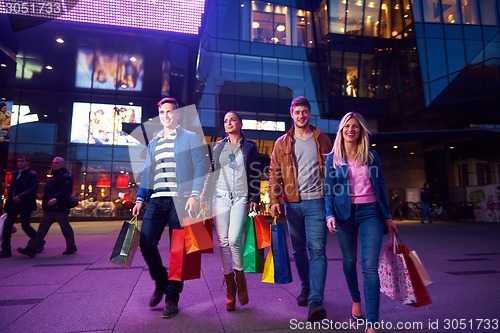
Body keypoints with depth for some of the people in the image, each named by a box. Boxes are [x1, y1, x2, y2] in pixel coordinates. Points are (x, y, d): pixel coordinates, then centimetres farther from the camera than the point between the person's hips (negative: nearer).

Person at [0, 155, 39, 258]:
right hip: (13, 204, 6)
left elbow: (33, 188, -16)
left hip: (25, 204, -6)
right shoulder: (15, 174, 17)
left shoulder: (32, 174, -4)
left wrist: (20, 196, -27)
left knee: (25, 226, -4)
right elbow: (11, 188, 16)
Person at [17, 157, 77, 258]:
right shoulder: (52, 178, 24)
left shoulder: (66, 177, -8)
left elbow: (66, 191, -23)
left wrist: (56, 199, -37)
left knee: (66, 229, 1)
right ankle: (31, 249, 4)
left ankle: (71, 248, 13)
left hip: (60, 208, -9)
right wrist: (45, 204, 18)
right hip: (49, 209, 9)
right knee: (42, 229, 4)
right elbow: (47, 192, 26)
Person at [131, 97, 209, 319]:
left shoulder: (191, 138, 4)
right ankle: (160, 281, 23)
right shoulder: (153, 142, 20)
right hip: (157, 200, 5)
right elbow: (147, 172, 19)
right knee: (146, 242, -5)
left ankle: (172, 299, 14)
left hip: (180, 200, -4)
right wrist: (140, 199, 11)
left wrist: (194, 195, -16)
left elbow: (201, 168, -4)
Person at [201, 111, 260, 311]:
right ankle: (230, 286, 14)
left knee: (234, 239, -16)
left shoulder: (249, 146, 8)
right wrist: (204, 198, 7)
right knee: (223, 242, 1)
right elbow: (211, 173, 12)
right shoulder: (218, 147, 13)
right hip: (220, 197, 3)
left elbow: (255, 174, 4)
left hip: (241, 197, -2)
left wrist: (254, 199, -4)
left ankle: (240, 276, 10)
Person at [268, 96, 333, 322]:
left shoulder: (322, 140, 6)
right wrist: (274, 200, -8)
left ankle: (316, 301, -7)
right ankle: (306, 287, 32)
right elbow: (274, 174, 3)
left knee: (317, 250, -8)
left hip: (317, 202, -2)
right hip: (292, 203, 2)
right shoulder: (282, 143, 6)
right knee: (298, 250, 13)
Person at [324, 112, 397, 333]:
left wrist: (387, 216, 9)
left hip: (370, 212, 0)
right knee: (349, 260, 13)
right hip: (345, 213, 0)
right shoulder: (333, 158, 4)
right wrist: (330, 215, -12)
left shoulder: (371, 156, 8)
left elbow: (381, 187, 10)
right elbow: (329, 189, 1)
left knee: (370, 266, -9)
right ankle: (355, 301, 38)